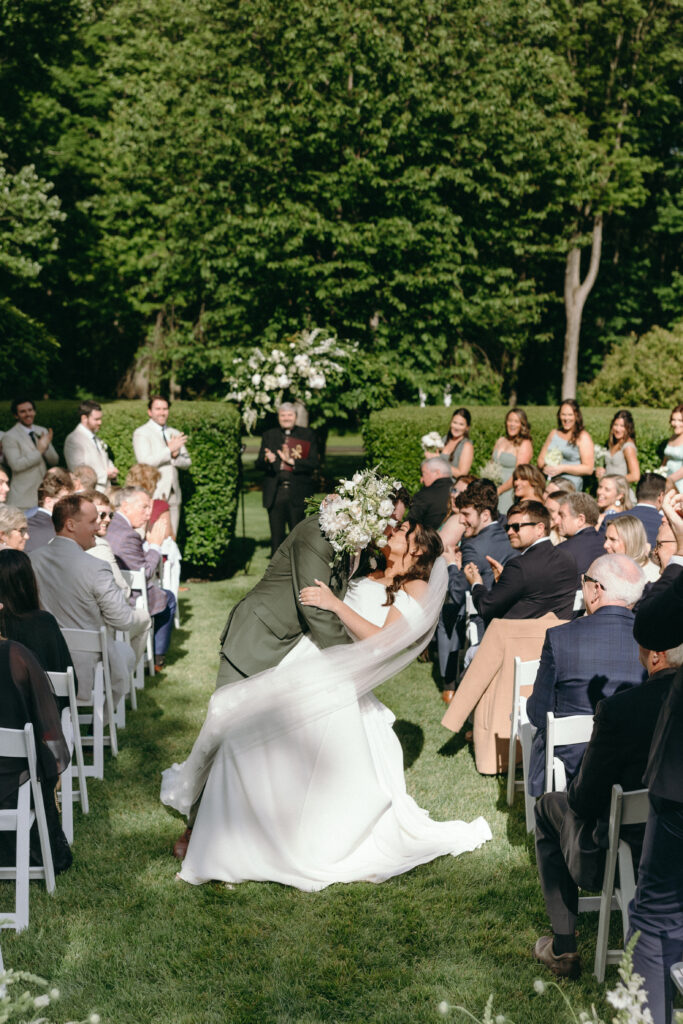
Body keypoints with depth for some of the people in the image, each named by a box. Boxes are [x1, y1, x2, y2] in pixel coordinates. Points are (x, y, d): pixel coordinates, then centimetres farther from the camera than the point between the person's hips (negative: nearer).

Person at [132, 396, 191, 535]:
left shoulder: (175, 434, 19)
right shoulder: (141, 433, 1)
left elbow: (187, 463, 15)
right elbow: (145, 461, -12)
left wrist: (176, 456, -6)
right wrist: (169, 450, -13)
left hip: (173, 495, 5)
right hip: (153, 495, -5)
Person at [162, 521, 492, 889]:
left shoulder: (417, 588, 3)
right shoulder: (369, 577, 24)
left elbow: (383, 641, -12)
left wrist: (335, 604, -14)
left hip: (336, 687, -7)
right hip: (303, 671, 7)